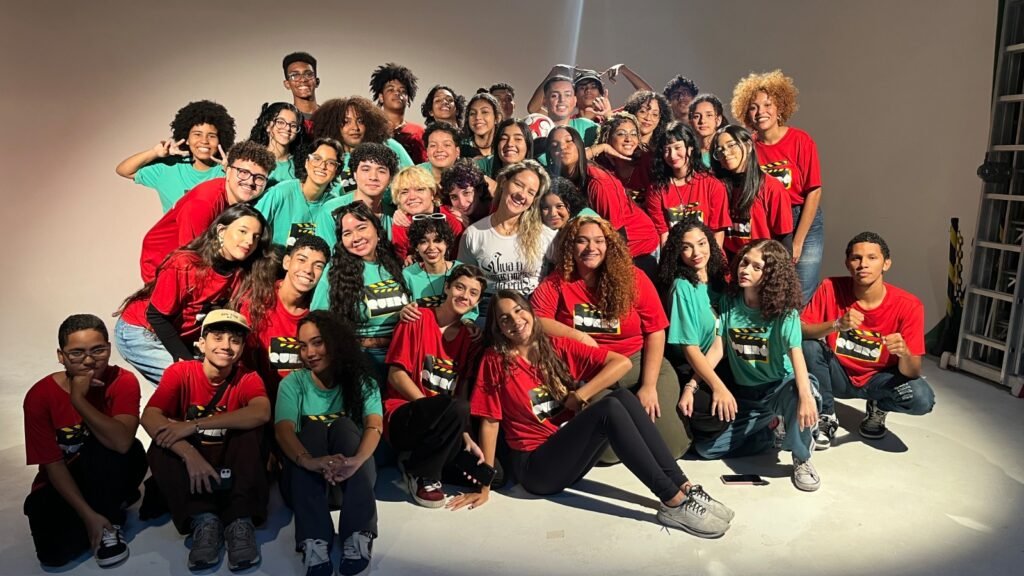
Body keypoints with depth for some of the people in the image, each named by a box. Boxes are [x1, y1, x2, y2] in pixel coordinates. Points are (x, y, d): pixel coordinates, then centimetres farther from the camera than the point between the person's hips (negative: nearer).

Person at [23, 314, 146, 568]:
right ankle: (106, 510, 5)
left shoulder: (123, 382, -18)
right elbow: (53, 465, -16)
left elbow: (122, 442, -34)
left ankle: (110, 519, -13)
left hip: (110, 476, 0)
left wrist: (78, 399, -36)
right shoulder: (40, 396, -17)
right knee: (55, 552, -23)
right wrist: (88, 514, -23)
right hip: (62, 482, 0)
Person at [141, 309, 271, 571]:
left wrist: (194, 425, -39)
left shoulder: (248, 379, -10)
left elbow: (261, 413, -33)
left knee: (251, 430, -28)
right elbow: (149, 417, -24)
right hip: (190, 463, 1)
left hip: (233, 466, 0)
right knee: (161, 447, -27)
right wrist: (189, 454, -41)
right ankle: (203, 520, -29)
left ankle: (240, 522, -29)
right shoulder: (180, 372, -9)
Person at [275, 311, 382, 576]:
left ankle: (359, 534, -42)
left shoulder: (360, 380, 1)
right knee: (313, 429, -28)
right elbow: (283, 430, -19)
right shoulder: (292, 382, 1)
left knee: (344, 425, -27)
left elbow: (375, 425, -18)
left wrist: (356, 460, -42)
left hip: (352, 474, 0)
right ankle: (313, 541, -46)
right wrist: (310, 461, -42)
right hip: (306, 474, 0)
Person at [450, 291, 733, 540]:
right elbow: (490, 423, -8)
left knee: (623, 396, -21)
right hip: (536, 466, -5)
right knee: (609, 408, -27)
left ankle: (685, 487, -24)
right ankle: (674, 502, -29)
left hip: (572, 454, 5)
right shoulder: (495, 361, -6)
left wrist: (580, 395, -10)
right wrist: (485, 486, -10)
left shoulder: (557, 347, 4)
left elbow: (622, 362, 0)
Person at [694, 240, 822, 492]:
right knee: (705, 447, -11)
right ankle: (769, 433, 12)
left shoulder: (785, 311, -14)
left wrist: (805, 395, -46)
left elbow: (796, 353, -29)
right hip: (744, 394, 4)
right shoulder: (729, 303, -4)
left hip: (779, 388, -3)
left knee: (800, 392, -40)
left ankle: (801, 458, -11)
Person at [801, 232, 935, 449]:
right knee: (809, 346, -28)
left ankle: (879, 406, 9)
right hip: (838, 375, 0)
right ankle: (826, 416, -6)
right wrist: (836, 325, -39)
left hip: (878, 379, 0)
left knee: (922, 399, -29)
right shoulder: (831, 288, -17)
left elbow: (912, 373, -18)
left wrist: (903, 352, -41)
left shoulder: (909, 306, -18)